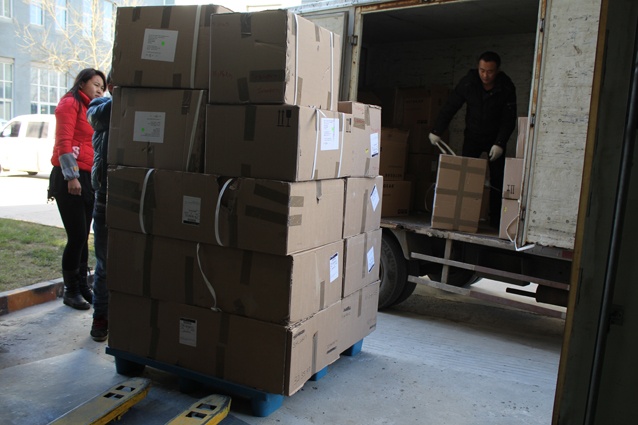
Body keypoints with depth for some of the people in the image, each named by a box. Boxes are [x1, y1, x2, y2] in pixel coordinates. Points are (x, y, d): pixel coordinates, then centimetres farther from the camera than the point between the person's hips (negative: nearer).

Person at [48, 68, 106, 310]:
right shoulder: (70, 103, -3)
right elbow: (63, 142, -12)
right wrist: (71, 177, -18)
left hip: (88, 178, 7)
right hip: (69, 177, -7)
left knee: (83, 236, 10)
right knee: (77, 236, -6)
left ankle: (83, 287, 19)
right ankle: (71, 291, 6)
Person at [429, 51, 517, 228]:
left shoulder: (507, 87, -16)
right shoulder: (468, 82, -14)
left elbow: (509, 119, -14)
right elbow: (450, 107, -8)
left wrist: (500, 143, -24)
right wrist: (436, 131, -12)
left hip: (496, 138, -1)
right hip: (472, 135, 1)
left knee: (497, 180, -4)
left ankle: (495, 220, 2)